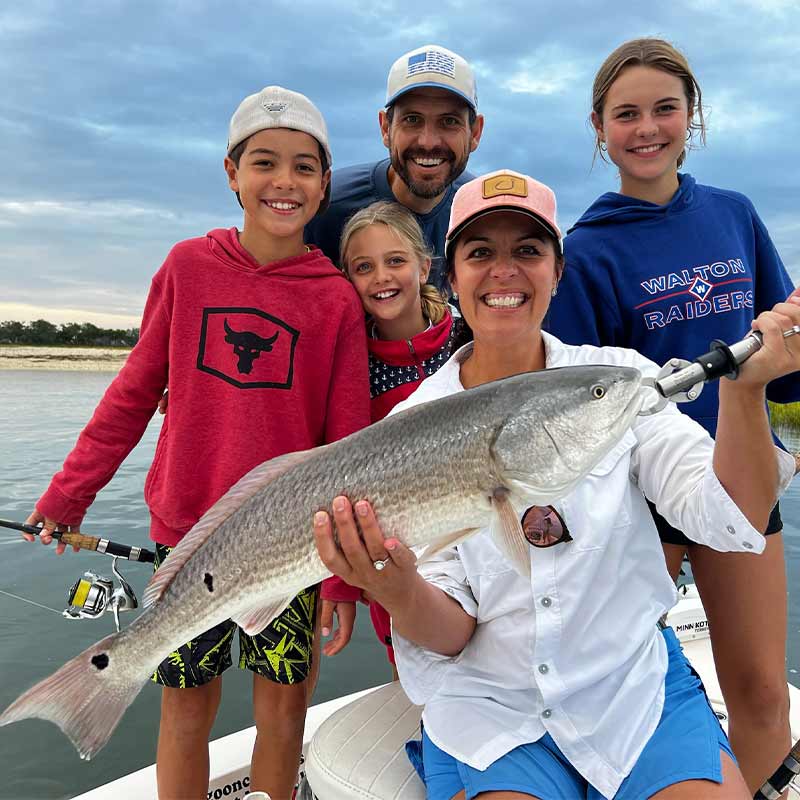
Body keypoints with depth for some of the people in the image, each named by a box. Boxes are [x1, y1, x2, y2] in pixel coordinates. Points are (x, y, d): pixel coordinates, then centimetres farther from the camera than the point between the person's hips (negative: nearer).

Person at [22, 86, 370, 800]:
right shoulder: (188, 266, -1)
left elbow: (348, 446, -5)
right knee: (186, 707, 13)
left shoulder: (337, 299, -6)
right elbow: (134, 393, 6)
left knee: (283, 708, 10)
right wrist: (67, 495, 8)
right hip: (185, 528, 1)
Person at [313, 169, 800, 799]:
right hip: (487, 703, -1)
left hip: (636, 685, 2)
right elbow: (450, 635, -8)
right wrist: (398, 591, -30)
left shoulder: (618, 377, -4)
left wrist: (744, 388, -29)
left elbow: (734, 521, -13)